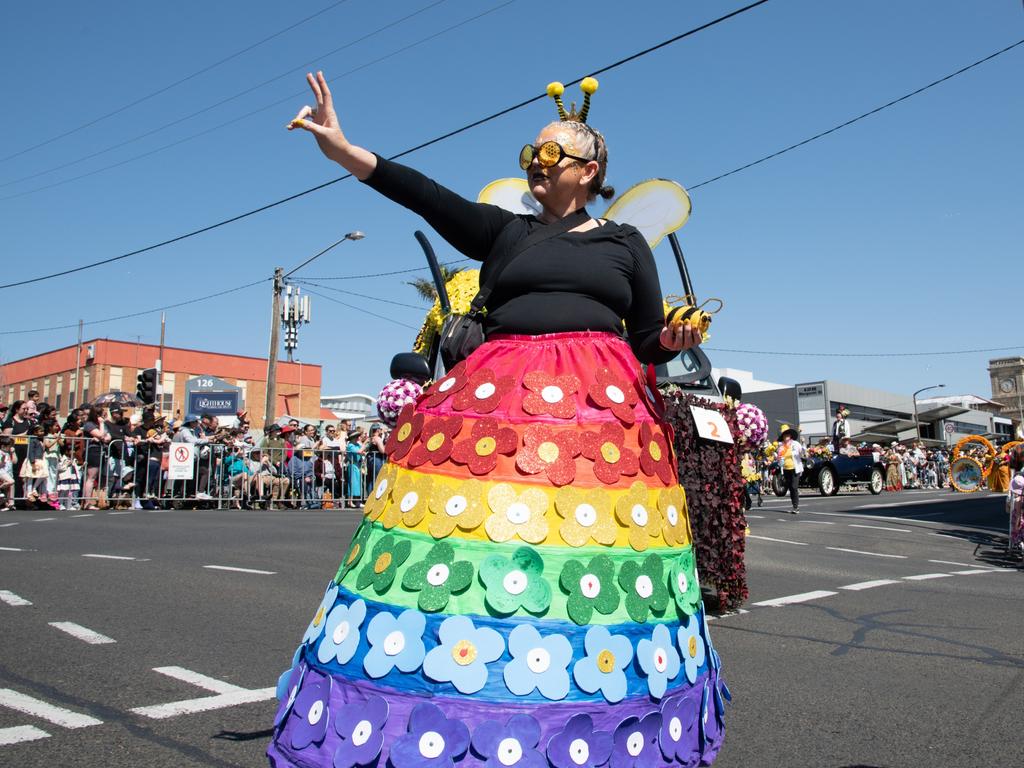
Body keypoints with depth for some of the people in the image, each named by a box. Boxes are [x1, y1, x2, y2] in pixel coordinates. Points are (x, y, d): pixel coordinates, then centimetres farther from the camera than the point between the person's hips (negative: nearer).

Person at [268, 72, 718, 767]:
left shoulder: (627, 243, 16)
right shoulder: (504, 230, 16)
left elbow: (649, 343, 16)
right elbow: (426, 197, 1)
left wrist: (674, 341, -7)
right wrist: (341, 149, -10)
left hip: (602, 408, 0)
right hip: (497, 401, 1)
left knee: (596, 569, -4)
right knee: (473, 555, -7)